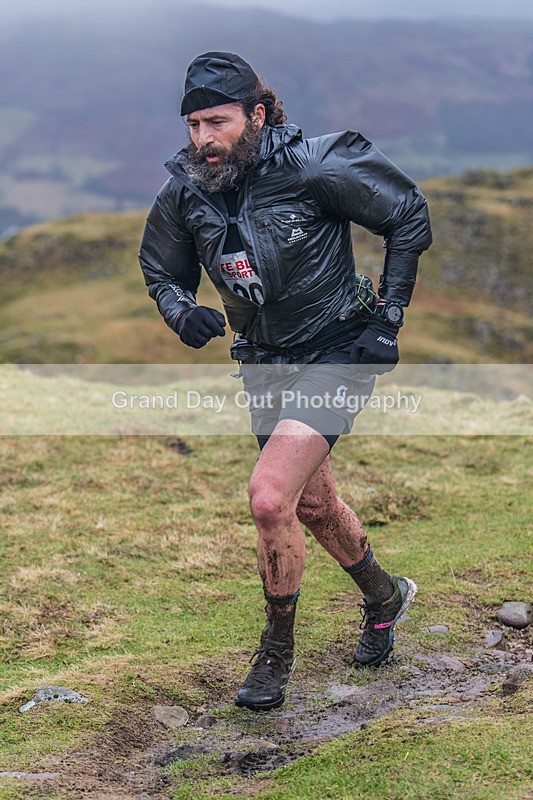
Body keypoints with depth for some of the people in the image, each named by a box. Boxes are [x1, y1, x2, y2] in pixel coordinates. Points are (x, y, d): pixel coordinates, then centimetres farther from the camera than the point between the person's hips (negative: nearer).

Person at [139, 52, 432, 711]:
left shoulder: (314, 166, -21)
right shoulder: (184, 190, -8)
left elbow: (408, 216, -9)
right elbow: (162, 272, 9)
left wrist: (389, 317, -10)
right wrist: (182, 311, -14)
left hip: (336, 354, -6)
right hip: (266, 363, 6)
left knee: (270, 497, -22)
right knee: (313, 503, 21)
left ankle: (276, 652, 0)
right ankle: (385, 597, 49)